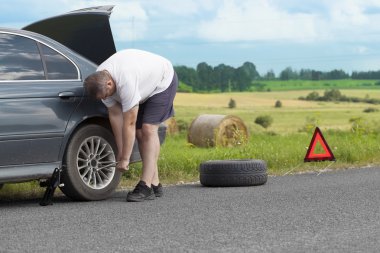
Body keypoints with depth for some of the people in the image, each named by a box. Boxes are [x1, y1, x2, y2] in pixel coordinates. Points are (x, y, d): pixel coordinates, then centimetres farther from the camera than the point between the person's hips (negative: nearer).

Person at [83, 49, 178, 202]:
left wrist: (125, 159, -29)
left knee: (148, 129, -19)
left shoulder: (125, 82, -42)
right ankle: (154, 184, 5)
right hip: (145, 87, 8)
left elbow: (129, 124, -36)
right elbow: (115, 114, -9)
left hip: (163, 80, -8)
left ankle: (145, 187, -23)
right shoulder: (100, 81, -17)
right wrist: (120, 152, -8)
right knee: (139, 132, 1)